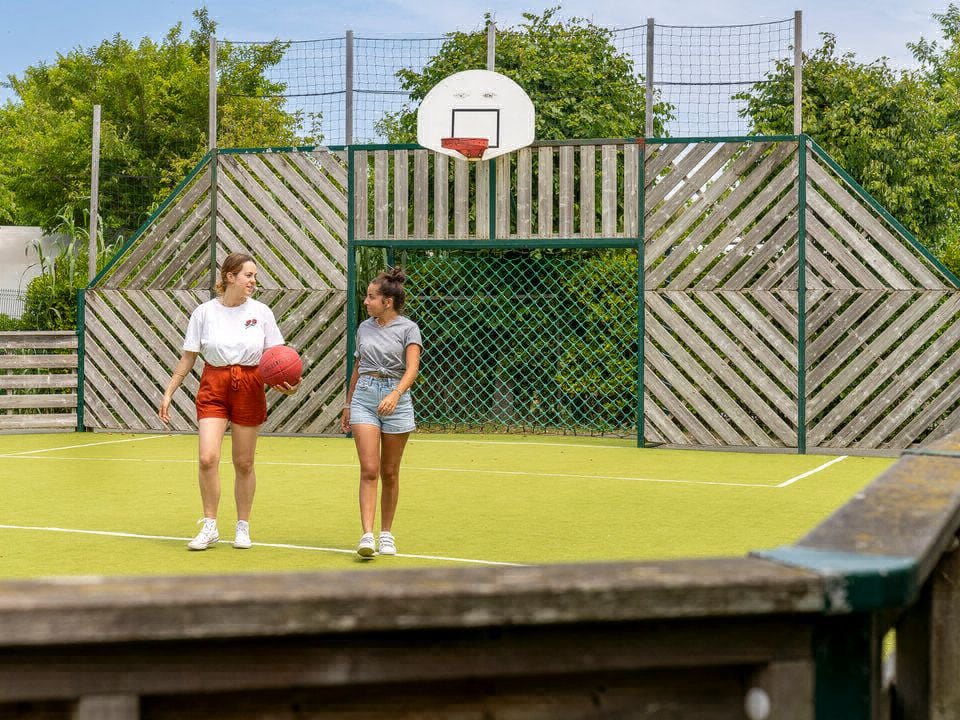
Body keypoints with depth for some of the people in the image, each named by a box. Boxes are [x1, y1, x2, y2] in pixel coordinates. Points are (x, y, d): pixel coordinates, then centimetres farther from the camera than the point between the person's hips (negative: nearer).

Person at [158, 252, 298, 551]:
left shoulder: (261, 312, 1)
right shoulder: (204, 312, 0)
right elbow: (188, 358, 6)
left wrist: (286, 382, -14)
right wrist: (168, 393, 4)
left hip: (250, 389, 1)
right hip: (213, 387, -1)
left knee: (244, 463, 6)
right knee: (207, 458, -14)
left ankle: (243, 527, 22)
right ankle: (209, 527, 1)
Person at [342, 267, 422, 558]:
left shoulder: (408, 328, -2)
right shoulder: (364, 328, 12)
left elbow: (411, 369, -14)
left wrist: (395, 394, -31)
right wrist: (348, 405, 22)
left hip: (395, 398, -2)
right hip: (364, 397, 2)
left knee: (389, 472, 6)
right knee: (369, 470, -10)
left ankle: (386, 534, 19)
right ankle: (367, 536, -15)